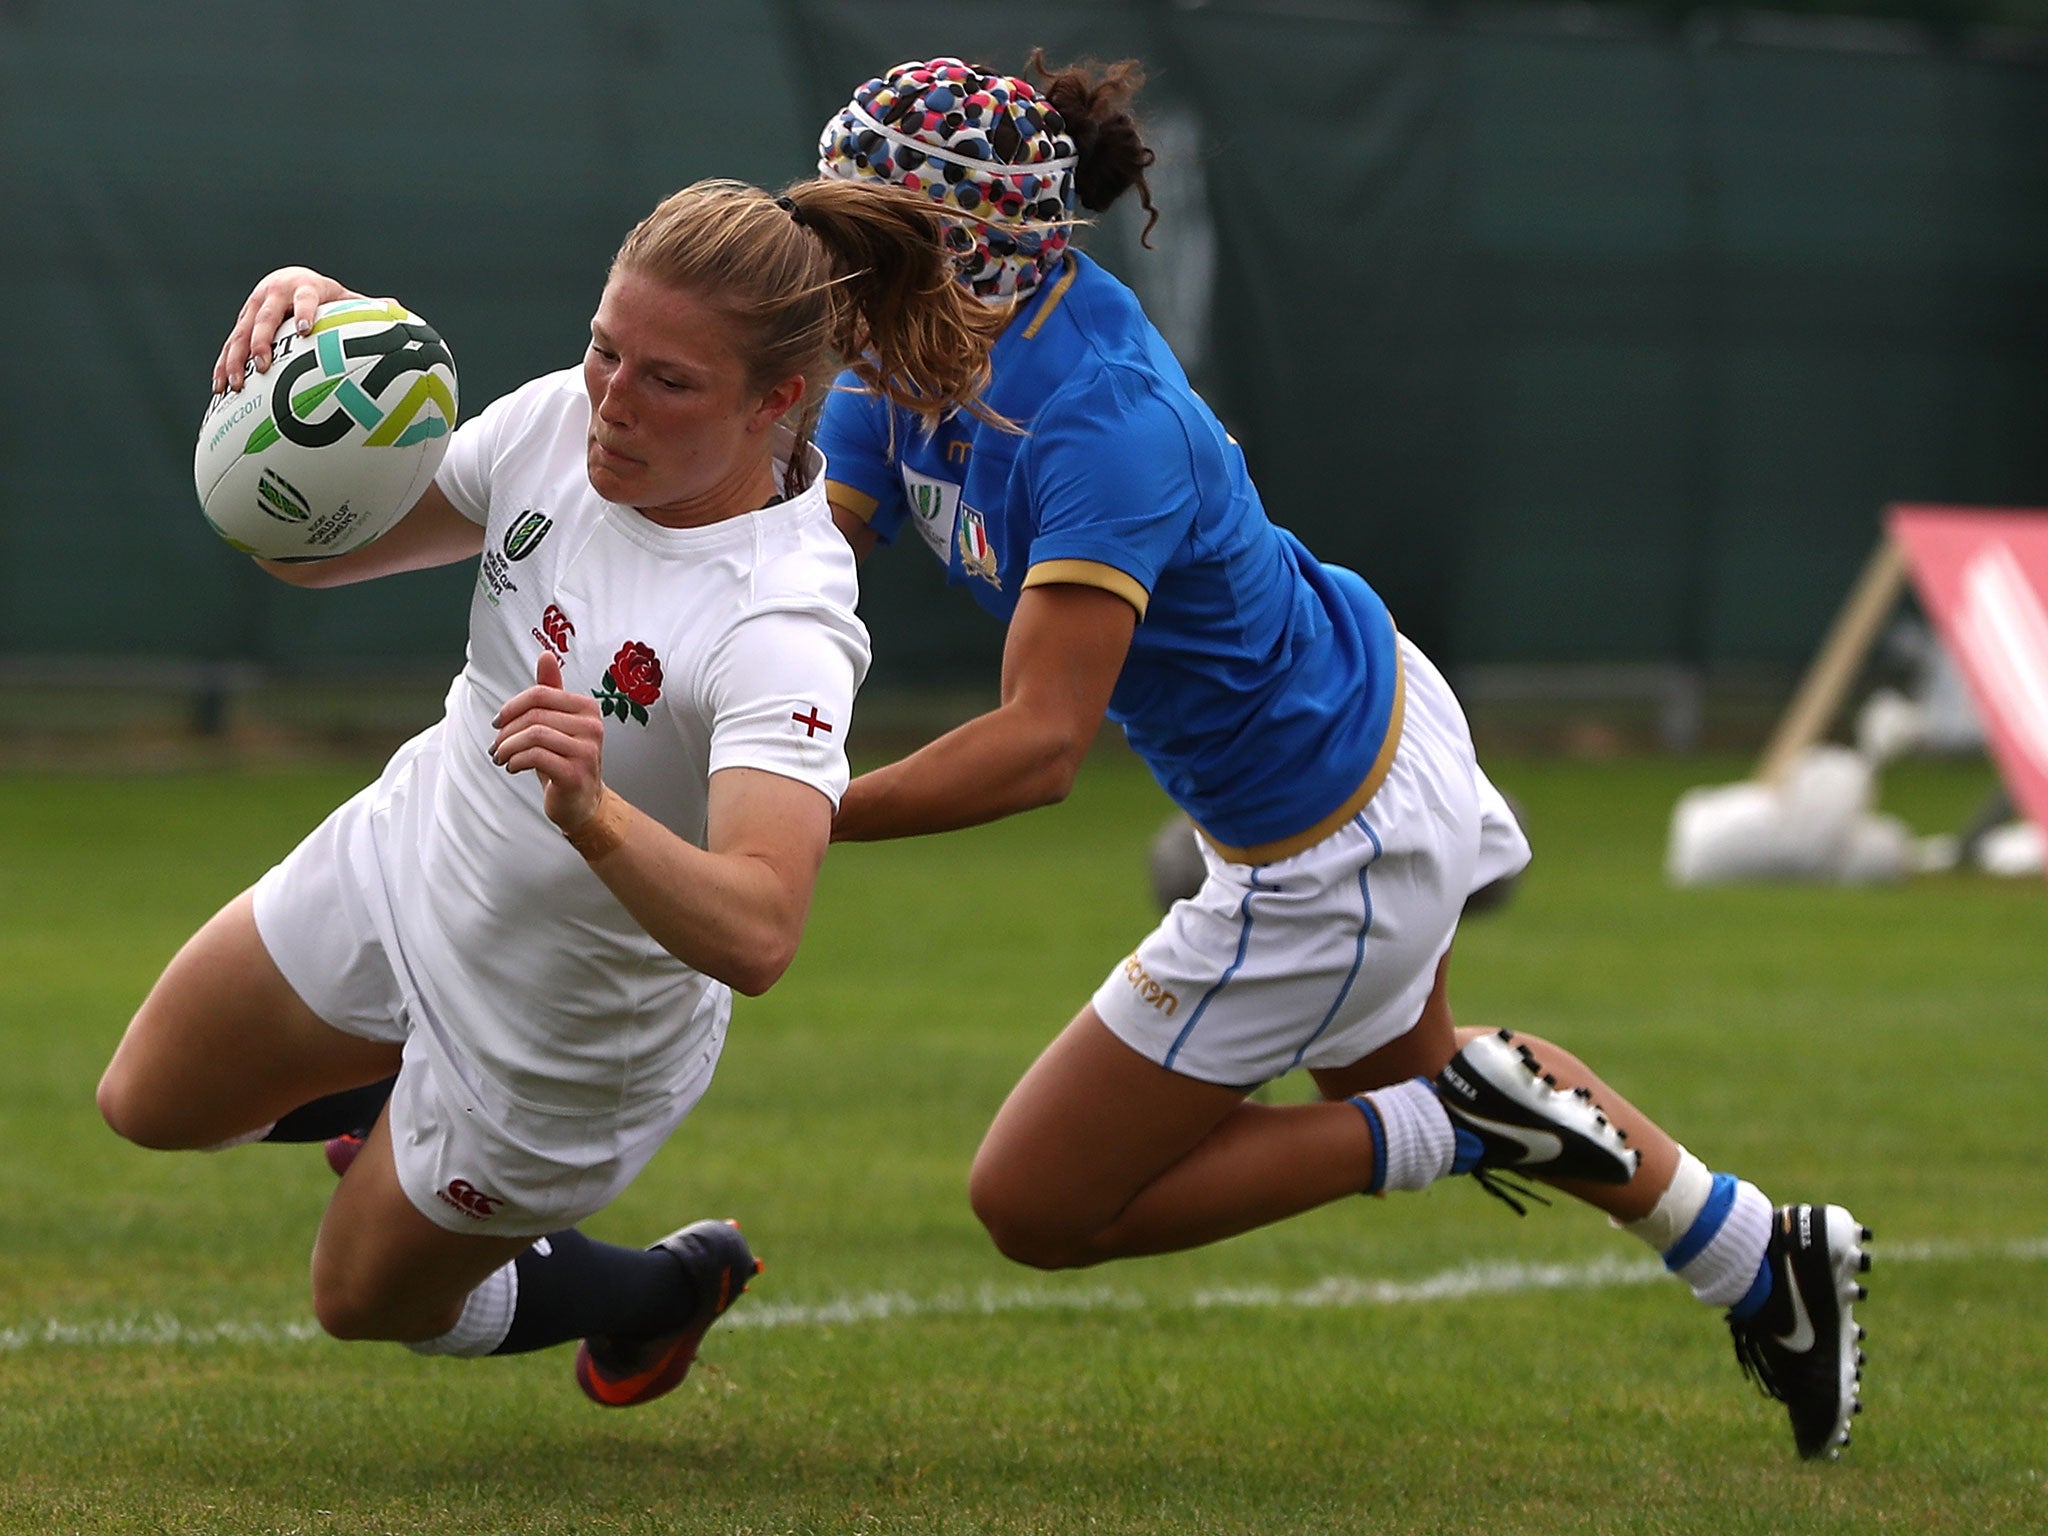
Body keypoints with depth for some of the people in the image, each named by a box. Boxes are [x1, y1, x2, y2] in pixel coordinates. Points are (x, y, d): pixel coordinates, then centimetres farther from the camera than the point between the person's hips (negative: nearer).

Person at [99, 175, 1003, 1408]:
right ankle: (419, 1114, 47)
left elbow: (757, 937, -50)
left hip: (558, 1047, -6)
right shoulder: (559, 426, -19)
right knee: (149, 1108, 23)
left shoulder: (784, 630, -39)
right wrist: (301, 347, -23)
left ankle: (670, 1294, 43)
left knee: (370, 1298, 18)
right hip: (403, 867, 6)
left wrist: (596, 817, -67)